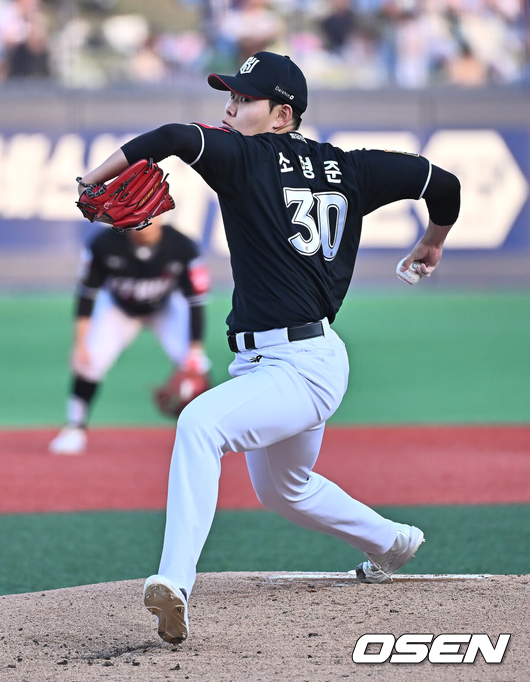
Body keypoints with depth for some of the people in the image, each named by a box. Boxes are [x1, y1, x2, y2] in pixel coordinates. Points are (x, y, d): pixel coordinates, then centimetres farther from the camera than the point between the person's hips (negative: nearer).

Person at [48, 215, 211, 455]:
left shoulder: (182, 248, -31)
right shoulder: (105, 245, -30)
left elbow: (195, 300, -23)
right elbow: (87, 293, -18)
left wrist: (195, 349, -29)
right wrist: (80, 343, -23)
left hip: (165, 308, 0)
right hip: (118, 308, 0)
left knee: (194, 366, -18)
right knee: (90, 359, -19)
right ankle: (74, 428, -1)